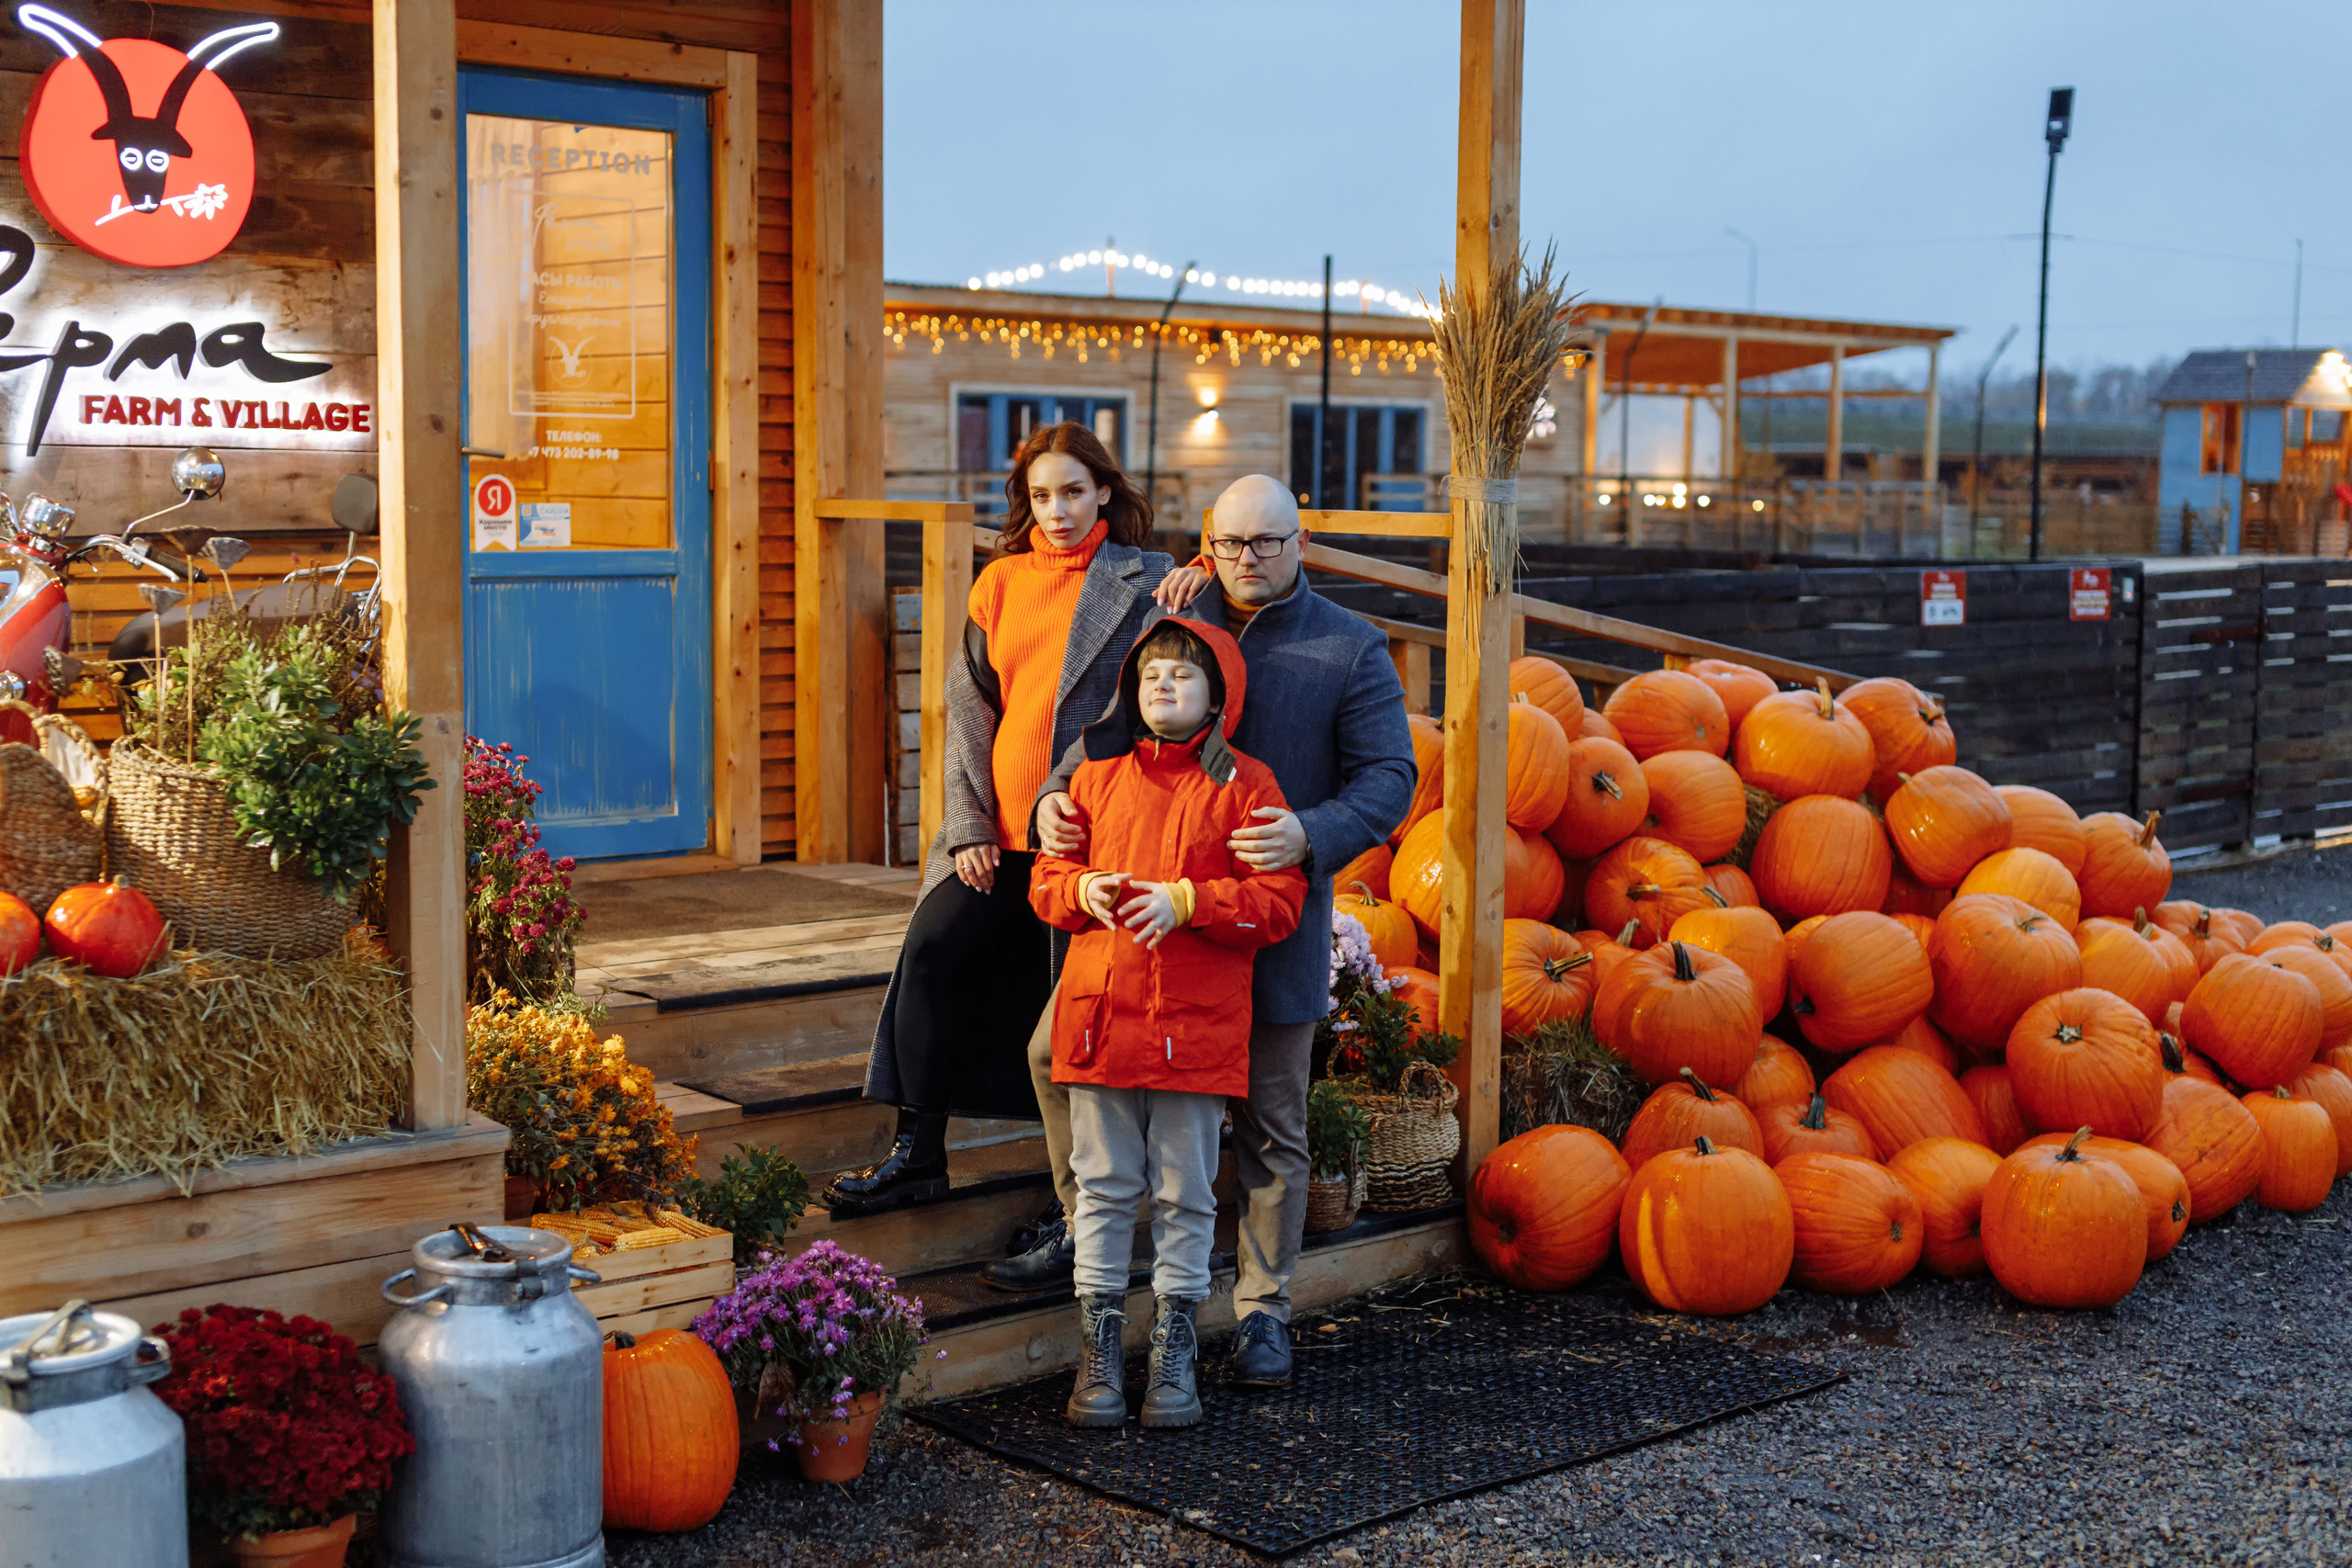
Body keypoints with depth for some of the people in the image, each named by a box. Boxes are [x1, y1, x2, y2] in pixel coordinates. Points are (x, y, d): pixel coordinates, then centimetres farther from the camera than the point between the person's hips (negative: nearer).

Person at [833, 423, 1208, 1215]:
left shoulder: (1141, 580, 0)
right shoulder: (1001, 582, 11)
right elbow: (971, 710, 9)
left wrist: (1201, 577, -24)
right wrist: (969, 825, 1)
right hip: (1002, 832, 4)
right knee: (930, 953, -1)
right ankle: (918, 1157, 12)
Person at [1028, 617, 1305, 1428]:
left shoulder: (1243, 784, -1)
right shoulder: (1097, 776, 10)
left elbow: (1278, 902, -6)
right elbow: (1048, 876, 12)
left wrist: (1186, 902, -18)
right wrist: (1082, 890, -10)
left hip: (1196, 1026, -2)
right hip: (1098, 1016, 3)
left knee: (1184, 1193, 6)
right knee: (1103, 1186, 8)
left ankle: (1174, 1353, 19)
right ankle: (1100, 1349, 17)